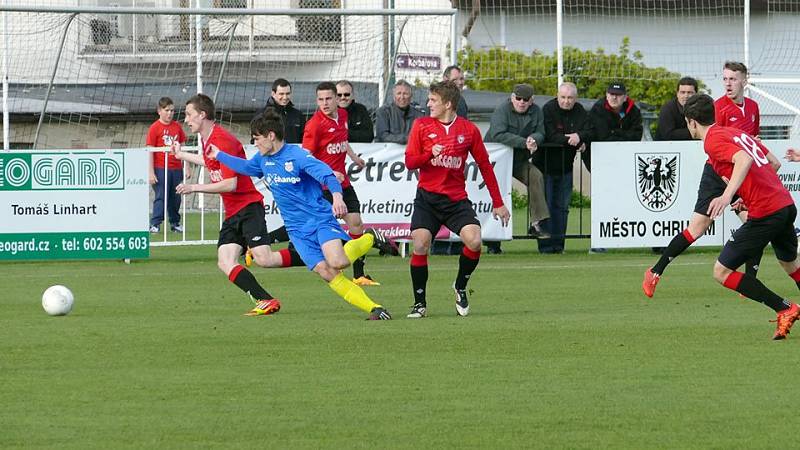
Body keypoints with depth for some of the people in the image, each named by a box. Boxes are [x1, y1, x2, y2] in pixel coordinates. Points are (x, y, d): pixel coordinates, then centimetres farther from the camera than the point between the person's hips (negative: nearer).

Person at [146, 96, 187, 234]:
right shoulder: (155, 128, -5)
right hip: (161, 169, -5)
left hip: (176, 168, 5)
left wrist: (186, 168, 11)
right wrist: (151, 172, -11)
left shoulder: (177, 127, 9)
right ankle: (154, 224, -4)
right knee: (161, 197, -6)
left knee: (175, 198, 12)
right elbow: (150, 151, -7)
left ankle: (175, 223, 23)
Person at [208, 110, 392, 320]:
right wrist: (218, 155, 38)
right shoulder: (263, 160, 11)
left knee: (337, 262, -29)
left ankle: (369, 240, 4)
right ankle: (373, 309, -15)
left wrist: (337, 196, -41)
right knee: (325, 271, -15)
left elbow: (328, 175, -22)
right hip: (297, 229, 6)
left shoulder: (297, 155, -12)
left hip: (321, 218, -6)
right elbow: (245, 167, 35)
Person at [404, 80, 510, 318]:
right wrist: (430, 154, -21)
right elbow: (409, 162, 0)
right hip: (427, 198, 0)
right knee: (420, 247, -13)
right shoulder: (421, 125, 2)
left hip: (457, 199, 0)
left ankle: (460, 288, 8)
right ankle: (419, 303, 3)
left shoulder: (469, 129, 1)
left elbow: (484, 165, 7)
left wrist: (498, 203, 8)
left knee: (474, 242, -20)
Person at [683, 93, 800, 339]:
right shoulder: (736, 133, 18)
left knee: (722, 272, -2)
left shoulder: (713, 140, -8)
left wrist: (727, 196, -37)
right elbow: (773, 163, 23)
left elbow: (744, 160, -28)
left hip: (764, 214, -9)